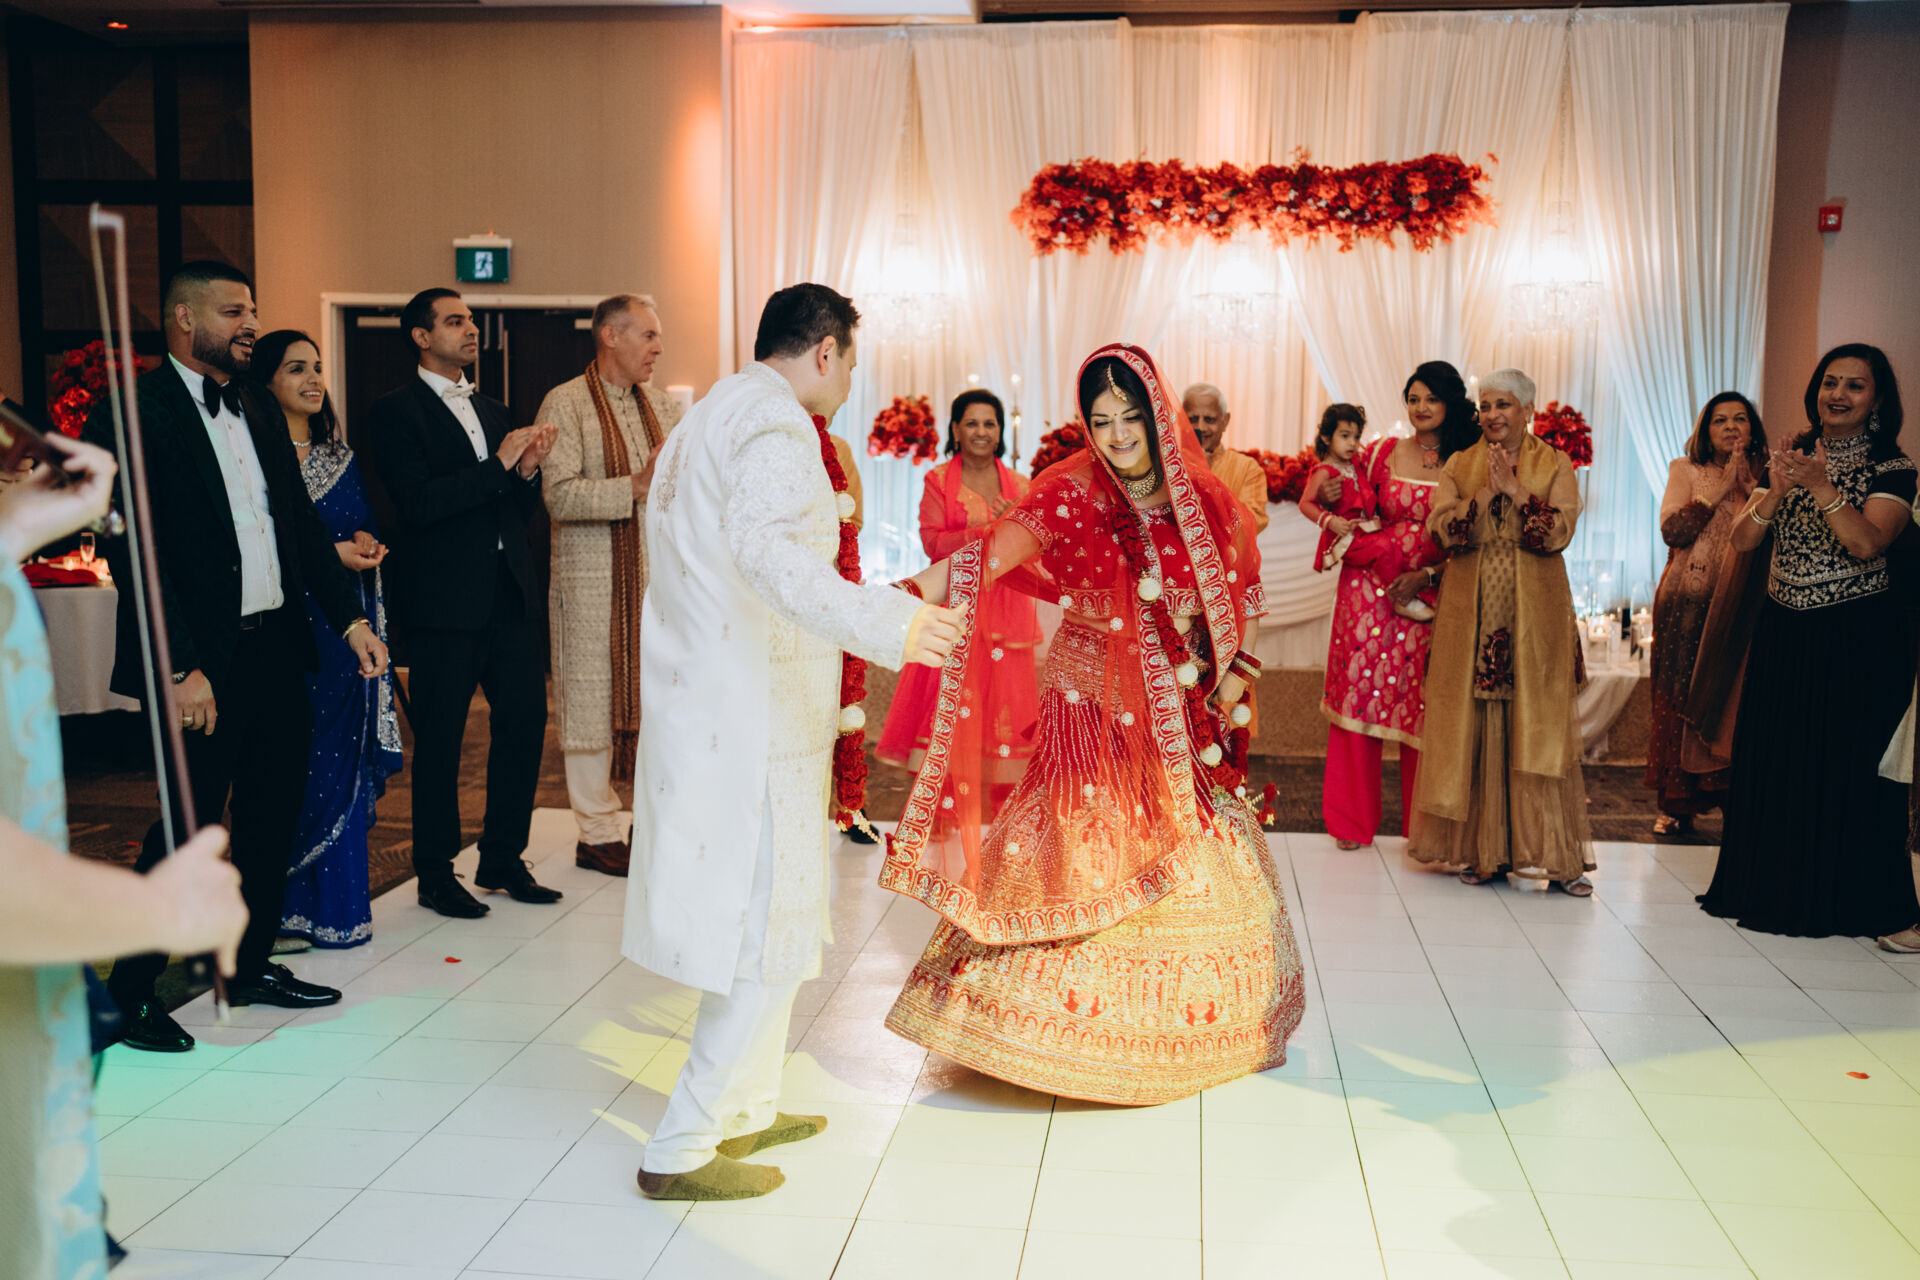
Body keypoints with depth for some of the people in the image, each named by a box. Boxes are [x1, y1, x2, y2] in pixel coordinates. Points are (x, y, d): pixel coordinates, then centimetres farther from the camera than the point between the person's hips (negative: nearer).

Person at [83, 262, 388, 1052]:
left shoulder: (261, 412, 14)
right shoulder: (133, 415, -9)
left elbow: (302, 525, 16)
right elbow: (131, 554, -14)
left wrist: (351, 618, 7)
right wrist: (181, 670, -19)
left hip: (278, 650, 7)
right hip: (203, 661, -7)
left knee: (274, 817, 14)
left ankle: (251, 965, 29)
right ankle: (130, 989, 17)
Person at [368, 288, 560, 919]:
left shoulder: (493, 411, 18)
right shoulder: (397, 411, -4)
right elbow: (418, 502, -17)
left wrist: (528, 471, -2)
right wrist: (499, 463, -18)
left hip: (508, 592, 7)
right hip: (445, 600, -7)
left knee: (525, 719, 8)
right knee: (439, 737, 2)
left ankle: (503, 859, 23)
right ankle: (436, 874, 15)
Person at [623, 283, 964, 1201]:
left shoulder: (706, 420, 19)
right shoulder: (777, 423, -13)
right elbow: (766, 549, -33)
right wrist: (881, 623, -43)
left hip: (696, 705, 10)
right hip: (750, 719, -10)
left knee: (753, 915, 19)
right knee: (769, 932, -2)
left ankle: (745, 1109, 31)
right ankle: (681, 1151, 5)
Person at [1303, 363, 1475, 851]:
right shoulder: (1382, 452, 6)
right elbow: (1353, 509, 18)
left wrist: (1427, 576, -12)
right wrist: (1326, 498, -4)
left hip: (1432, 597, -1)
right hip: (1371, 587, 1)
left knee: (1421, 703, 1)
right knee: (1359, 694, 1)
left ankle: (1423, 826, 14)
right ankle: (1353, 820, 12)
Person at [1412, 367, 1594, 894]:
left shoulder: (1554, 464, 5)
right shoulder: (1459, 464, 10)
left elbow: (1559, 532, -8)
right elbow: (1443, 529, -4)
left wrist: (1515, 490, -14)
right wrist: (1487, 492, -14)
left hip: (1535, 614, -1)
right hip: (1471, 613, 2)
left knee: (1536, 725, -3)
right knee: (1474, 725, 1)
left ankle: (1553, 853, 2)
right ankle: (1482, 850, 8)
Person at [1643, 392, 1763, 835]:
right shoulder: (1686, 471, 7)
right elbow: (1673, 530, -8)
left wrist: (1749, 485, -8)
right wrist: (1720, 488, -8)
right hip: (1688, 603, -1)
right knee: (1681, 697, -2)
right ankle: (1677, 803, 6)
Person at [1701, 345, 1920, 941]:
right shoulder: (1787, 457, 8)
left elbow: (1867, 543, -18)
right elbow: (1742, 541, 0)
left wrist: (1821, 486, -26)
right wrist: (1775, 493, -16)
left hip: (1857, 639, -4)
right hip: (1783, 633, 4)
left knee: (1845, 767, 0)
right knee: (1772, 759, 7)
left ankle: (1841, 900, 13)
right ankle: (1772, 889, 20)